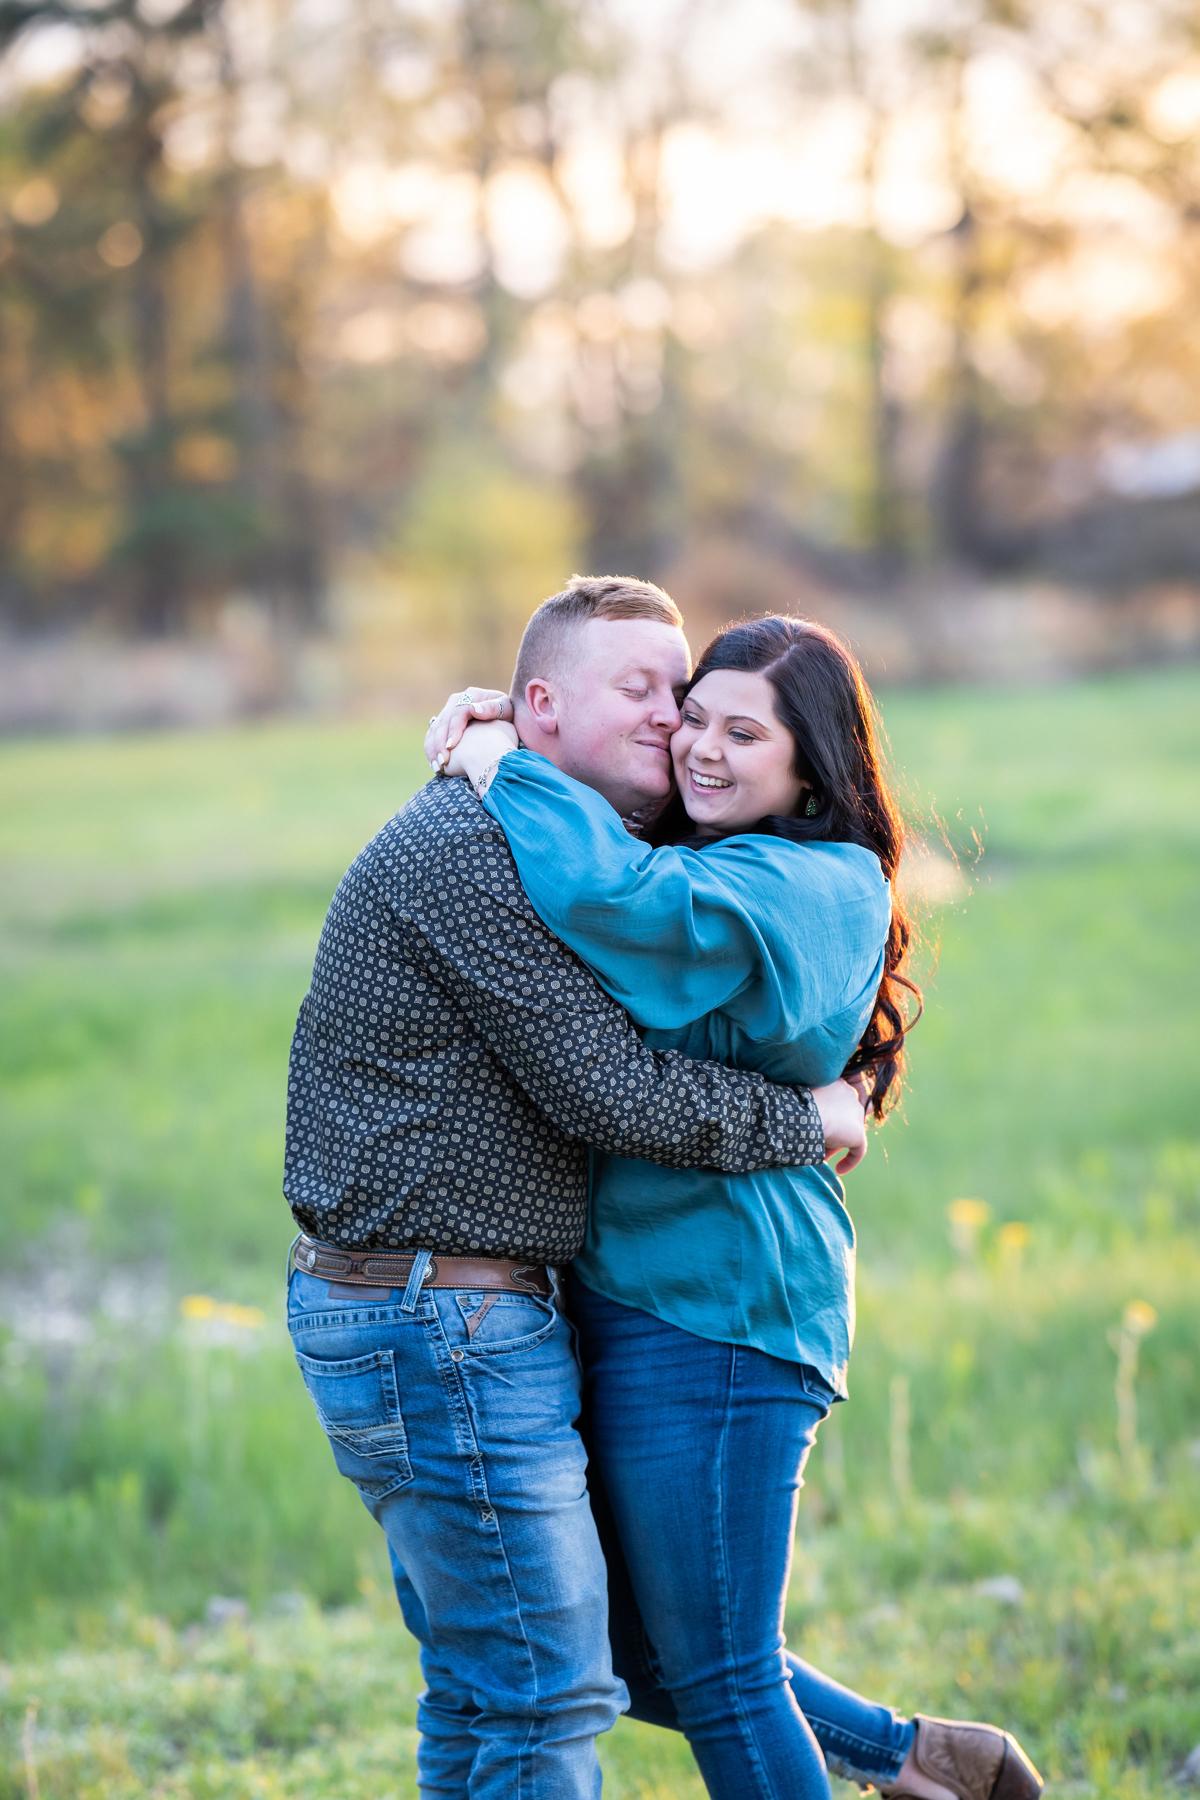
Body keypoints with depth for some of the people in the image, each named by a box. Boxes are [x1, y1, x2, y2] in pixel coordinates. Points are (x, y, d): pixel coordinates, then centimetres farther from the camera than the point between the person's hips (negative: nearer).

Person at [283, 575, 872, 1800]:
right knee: (544, 1699, -7)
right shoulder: (478, 847, -17)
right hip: (440, 1326, -11)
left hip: (424, 1317, 11)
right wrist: (810, 1116, -7)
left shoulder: (496, 837, 17)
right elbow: (610, 1094, -19)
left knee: (483, 1695, 16)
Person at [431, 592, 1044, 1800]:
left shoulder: (818, 887, -14)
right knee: (640, 1656, 16)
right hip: (624, 1297, 10)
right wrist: (488, 728, 8)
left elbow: (618, 900, -31)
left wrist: (511, 770, -15)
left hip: (714, 1309, -10)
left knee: (714, 1674, -1)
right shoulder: (705, 861, 14)